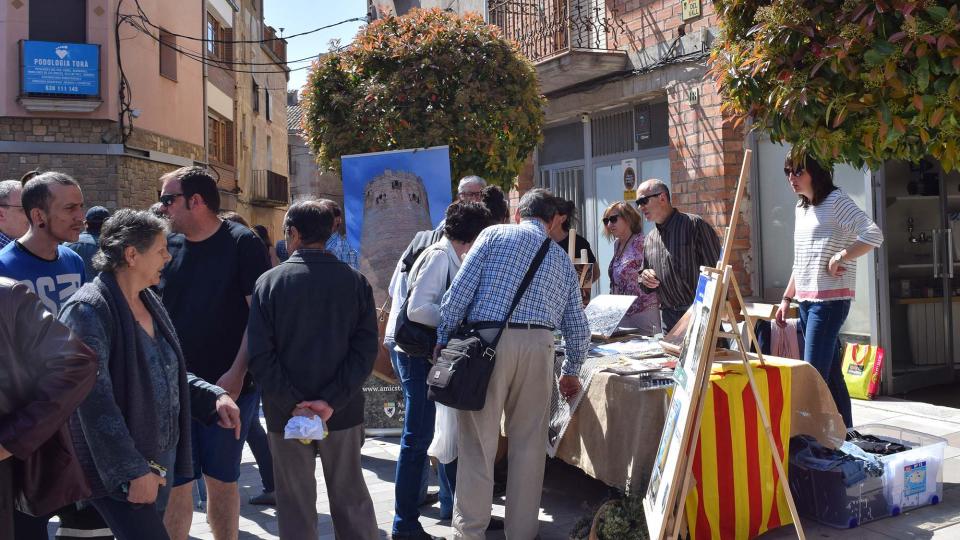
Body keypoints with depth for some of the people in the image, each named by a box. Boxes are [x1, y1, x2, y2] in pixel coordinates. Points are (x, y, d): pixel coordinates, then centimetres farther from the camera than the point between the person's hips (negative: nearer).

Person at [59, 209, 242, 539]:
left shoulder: (150, 302, 9)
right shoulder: (88, 311, -18)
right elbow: (95, 402, -23)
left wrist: (213, 396, 1)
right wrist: (131, 471, -24)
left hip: (160, 459, 8)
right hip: (117, 471, -8)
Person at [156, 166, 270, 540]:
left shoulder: (243, 244, -6)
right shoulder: (168, 247, 7)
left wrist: (236, 374, -17)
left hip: (228, 385, -3)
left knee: (222, 478, 9)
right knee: (176, 482, 4)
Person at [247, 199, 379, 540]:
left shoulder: (269, 282, -5)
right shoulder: (355, 281, -2)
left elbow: (260, 355, -12)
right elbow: (366, 348, -10)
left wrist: (293, 403, -11)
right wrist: (332, 400, -13)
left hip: (286, 415, -1)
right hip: (343, 413, 1)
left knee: (296, 506, 10)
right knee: (351, 499, 15)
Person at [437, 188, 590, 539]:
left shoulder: (494, 235, 10)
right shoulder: (562, 260, 20)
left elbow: (460, 290, -2)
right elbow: (578, 329, 20)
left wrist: (443, 341, 3)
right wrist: (570, 372, 33)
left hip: (487, 340, -2)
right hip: (538, 345, 3)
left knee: (478, 443, 4)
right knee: (529, 445, 12)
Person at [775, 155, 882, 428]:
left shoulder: (836, 200, -8)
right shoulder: (801, 208, 16)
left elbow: (874, 235, -19)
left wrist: (839, 257, -19)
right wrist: (787, 298, 19)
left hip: (831, 298, -8)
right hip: (806, 300, 8)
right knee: (830, 373, 11)